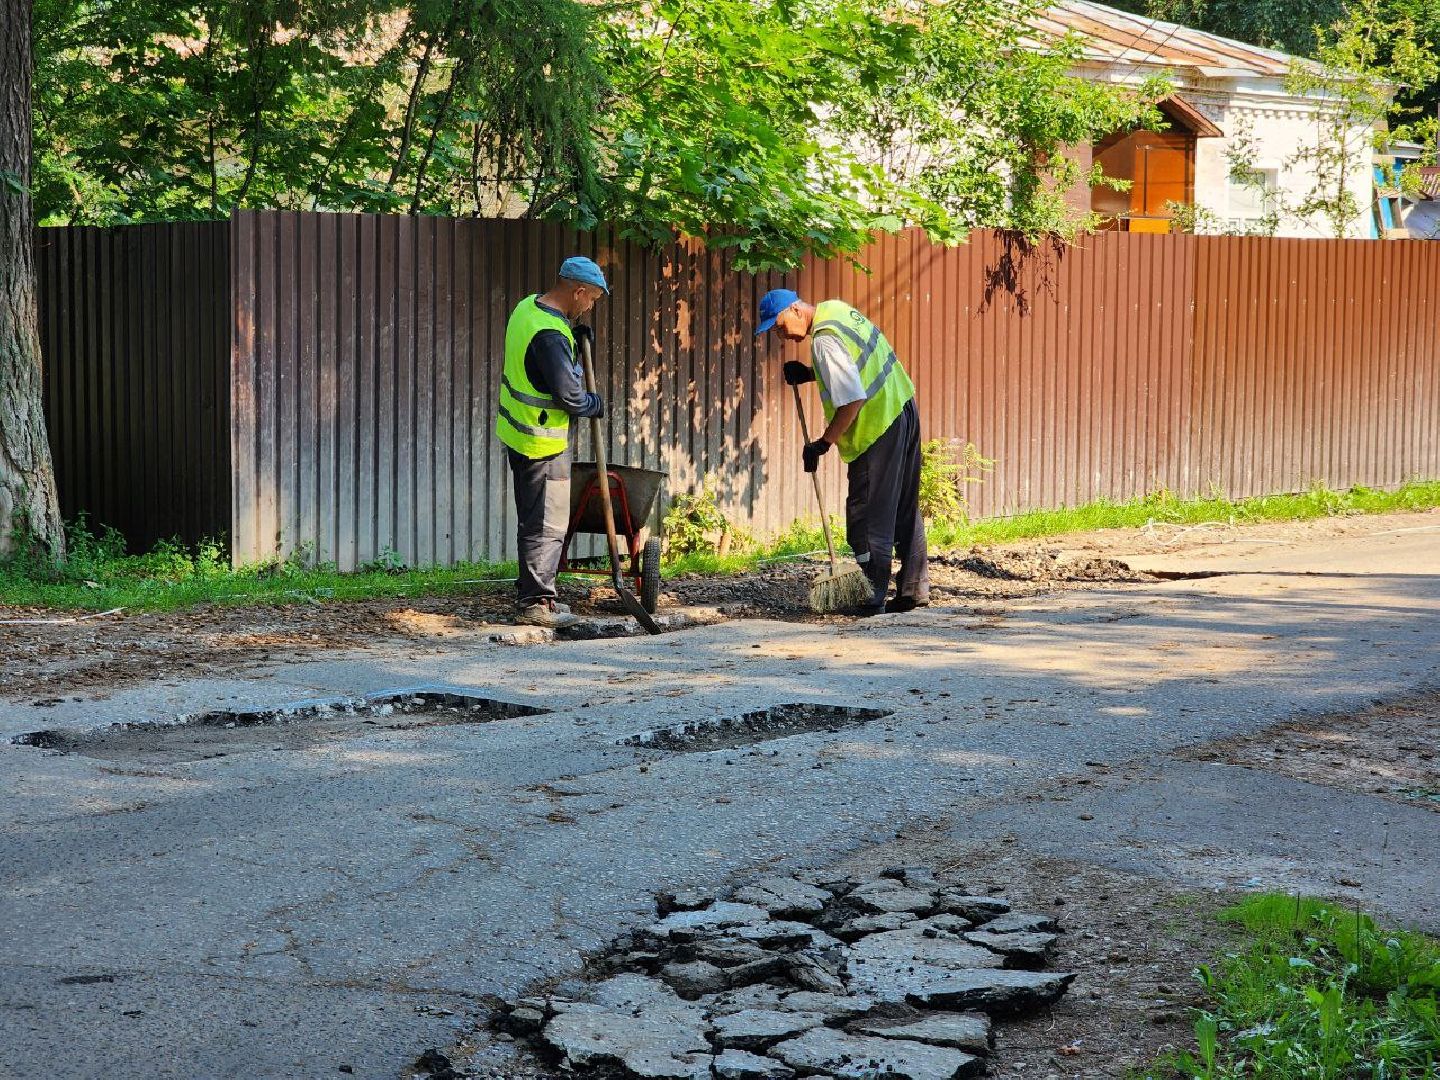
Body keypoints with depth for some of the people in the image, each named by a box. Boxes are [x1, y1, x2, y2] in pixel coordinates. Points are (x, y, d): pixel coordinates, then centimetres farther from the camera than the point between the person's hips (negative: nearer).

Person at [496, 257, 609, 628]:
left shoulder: (527, 307, 6)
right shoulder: (550, 336, -25)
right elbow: (569, 395, -24)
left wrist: (576, 341, 4)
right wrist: (596, 405, -4)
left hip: (518, 431, 10)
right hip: (542, 443, -10)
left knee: (534, 520, 17)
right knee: (546, 524, -4)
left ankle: (534, 594, 25)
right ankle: (534, 604, 0)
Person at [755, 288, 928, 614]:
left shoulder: (824, 340, -21)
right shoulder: (835, 308, 9)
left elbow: (853, 400, -25)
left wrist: (822, 444, -16)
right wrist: (810, 375, 11)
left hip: (878, 424, -10)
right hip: (903, 408, 10)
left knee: (868, 517, -3)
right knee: (905, 509, 16)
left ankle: (872, 597, 1)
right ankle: (914, 589, 22)